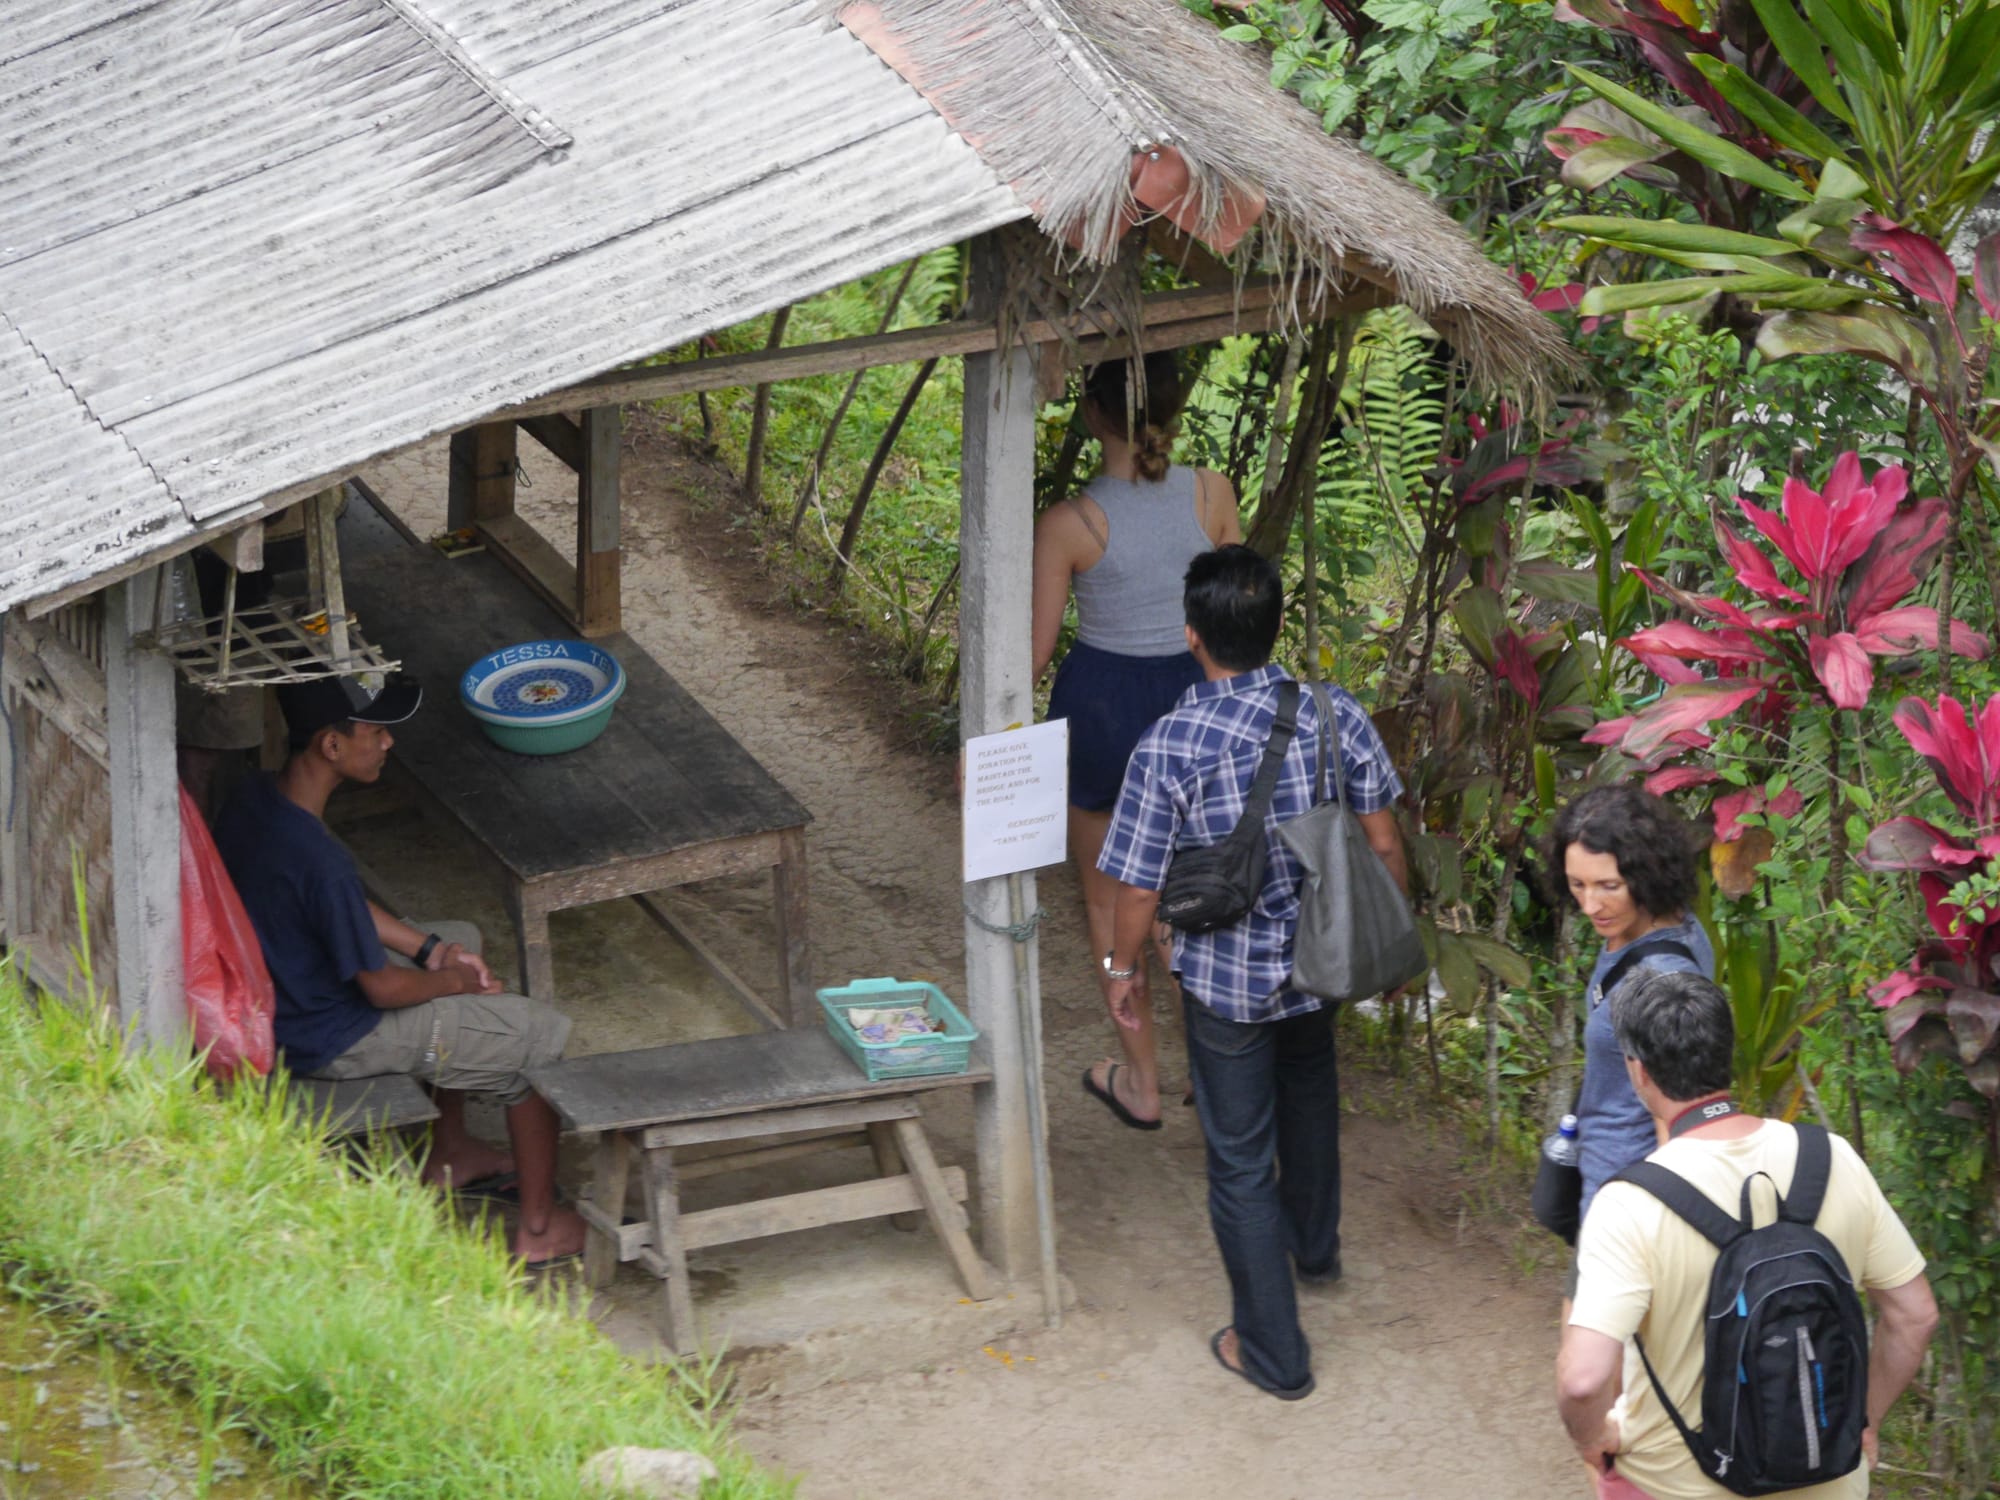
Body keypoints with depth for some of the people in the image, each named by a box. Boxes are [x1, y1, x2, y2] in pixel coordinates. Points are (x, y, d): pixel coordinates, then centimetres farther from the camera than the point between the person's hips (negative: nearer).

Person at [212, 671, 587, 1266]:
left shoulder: (255, 798, -7)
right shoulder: (317, 859, -35)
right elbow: (383, 988, -23)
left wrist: (432, 948, 5)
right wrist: (453, 980, -4)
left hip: (278, 1001, 9)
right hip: (331, 1041, -9)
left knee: (462, 939, 28)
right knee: (542, 1037, 3)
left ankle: (449, 1151, 38)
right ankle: (538, 1227, 17)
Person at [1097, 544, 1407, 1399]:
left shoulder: (1170, 748, -25)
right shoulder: (1336, 717, -15)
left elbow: (1138, 886, -17)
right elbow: (1383, 843, -4)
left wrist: (1123, 968, 2)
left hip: (1225, 982, -4)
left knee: (1240, 1160, 10)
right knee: (1308, 1089, 34)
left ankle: (1273, 1353, 20)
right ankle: (1315, 1245, 56)